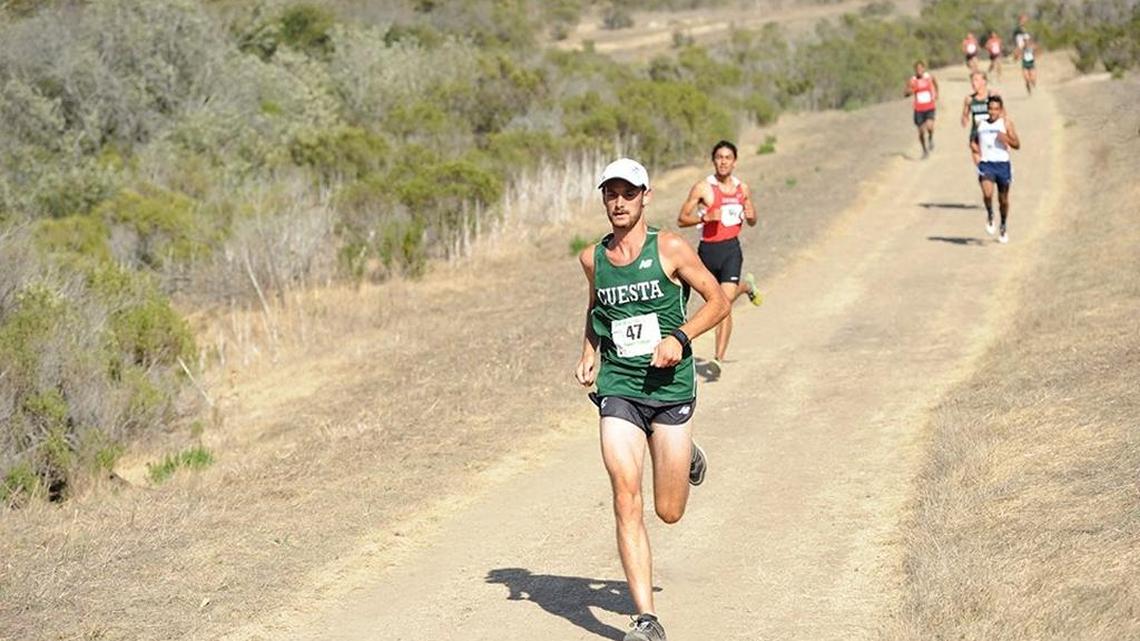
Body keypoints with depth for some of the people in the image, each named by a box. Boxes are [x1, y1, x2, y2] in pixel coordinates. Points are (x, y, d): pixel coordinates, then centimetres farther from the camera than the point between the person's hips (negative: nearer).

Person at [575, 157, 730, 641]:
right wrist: (588, 354, 9)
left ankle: (688, 457, 42)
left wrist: (680, 337, -14)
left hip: (670, 388, -2)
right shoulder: (592, 259, 5)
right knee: (626, 501, -13)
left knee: (669, 511, 6)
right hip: (617, 389, 2)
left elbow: (718, 301, 1)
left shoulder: (670, 249, -5)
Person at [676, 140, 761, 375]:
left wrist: (750, 215, -4)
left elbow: (752, 222, 20)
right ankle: (745, 286, 52)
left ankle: (719, 358, -15)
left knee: (725, 302, -14)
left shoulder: (743, 189, 7)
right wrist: (705, 217, -21)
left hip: (731, 249, 0)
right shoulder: (702, 188, -4)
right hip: (708, 249, 0)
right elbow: (682, 219, -5)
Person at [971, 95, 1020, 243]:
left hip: (1002, 164, -1)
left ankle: (1003, 228, 31)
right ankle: (990, 216, 6)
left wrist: (1006, 139, -23)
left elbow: (1017, 145, -4)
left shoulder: (1006, 123, -1)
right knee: (987, 194, -23)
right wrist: (977, 150, 3)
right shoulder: (981, 124, 7)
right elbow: (975, 141, 24)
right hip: (986, 164, 1)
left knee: (1003, 200, 10)